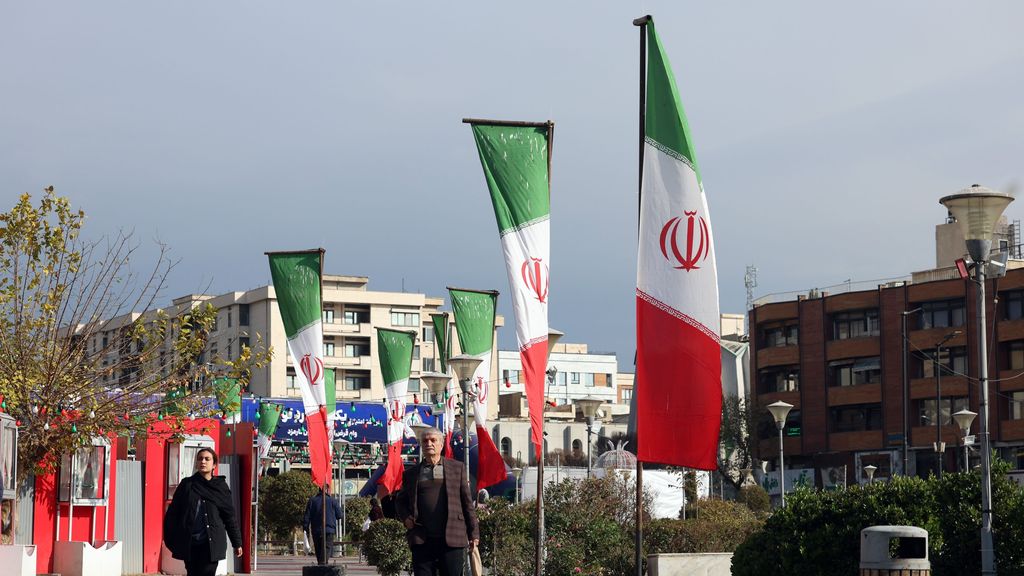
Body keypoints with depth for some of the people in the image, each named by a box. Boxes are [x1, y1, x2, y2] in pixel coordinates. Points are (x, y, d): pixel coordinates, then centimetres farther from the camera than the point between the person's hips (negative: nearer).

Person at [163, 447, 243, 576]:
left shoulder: (220, 487, 4)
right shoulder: (187, 484, 6)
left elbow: (230, 517, 7)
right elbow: (173, 513, 5)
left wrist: (237, 543, 7)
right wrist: (171, 539, -2)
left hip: (211, 542, -2)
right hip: (189, 543, 2)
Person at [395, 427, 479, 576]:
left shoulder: (456, 468, 11)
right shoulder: (411, 473, 14)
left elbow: (467, 502, 9)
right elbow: (400, 501, 23)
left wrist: (474, 532, 4)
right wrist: (405, 517, 2)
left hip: (451, 539, -1)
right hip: (422, 540, 1)